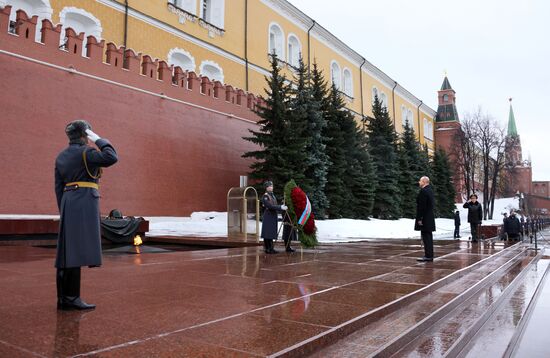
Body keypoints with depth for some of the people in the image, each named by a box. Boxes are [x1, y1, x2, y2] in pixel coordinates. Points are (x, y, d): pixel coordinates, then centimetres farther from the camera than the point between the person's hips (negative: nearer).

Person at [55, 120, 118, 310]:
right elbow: (111, 157, -21)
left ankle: (63, 298, 13)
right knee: (77, 251, -9)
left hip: (68, 202, 8)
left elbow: (58, 187, 15)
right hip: (84, 202, -8)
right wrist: (98, 140, -7)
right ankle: (71, 297, -8)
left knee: (67, 251, 9)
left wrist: (63, 210, 17)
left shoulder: (61, 156, 16)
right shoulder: (85, 152, -7)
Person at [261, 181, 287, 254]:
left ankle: (271, 248, 15)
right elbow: (270, 206, -22)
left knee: (272, 233, 10)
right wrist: (280, 207, -23)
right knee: (268, 233, -5)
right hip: (268, 217, -9)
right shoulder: (265, 196, -12)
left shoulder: (272, 195, 16)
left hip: (273, 217, 9)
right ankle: (267, 249, 0)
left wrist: (282, 207, 7)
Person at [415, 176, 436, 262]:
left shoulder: (423, 191, -16)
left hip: (425, 218, -10)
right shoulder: (430, 190, 15)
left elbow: (422, 206, -20)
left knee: (426, 236, -7)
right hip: (429, 218, 10)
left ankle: (428, 256, -6)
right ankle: (429, 255, 16)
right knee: (428, 236, 12)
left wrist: (419, 218, -18)